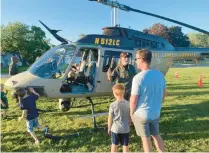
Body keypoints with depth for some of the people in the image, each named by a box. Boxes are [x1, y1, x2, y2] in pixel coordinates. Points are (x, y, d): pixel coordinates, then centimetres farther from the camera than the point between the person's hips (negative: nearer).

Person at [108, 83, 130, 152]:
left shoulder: (113, 105, -15)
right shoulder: (128, 104, -8)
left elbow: (110, 118, -9)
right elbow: (130, 117, 0)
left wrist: (109, 128, 5)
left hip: (115, 129, -1)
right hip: (125, 129, 2)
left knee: (114, 145, 17)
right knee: (125, 145, 13)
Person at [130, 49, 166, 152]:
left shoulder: (138, 77, -22)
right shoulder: (160, 75, -3)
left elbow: (133, 100, -18)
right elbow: (163, 94, 8)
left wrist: (131, 113, -2)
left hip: (141, 114, -5)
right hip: (156, 113, 6)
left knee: (146, 138, 13)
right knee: (156, 135, 24)